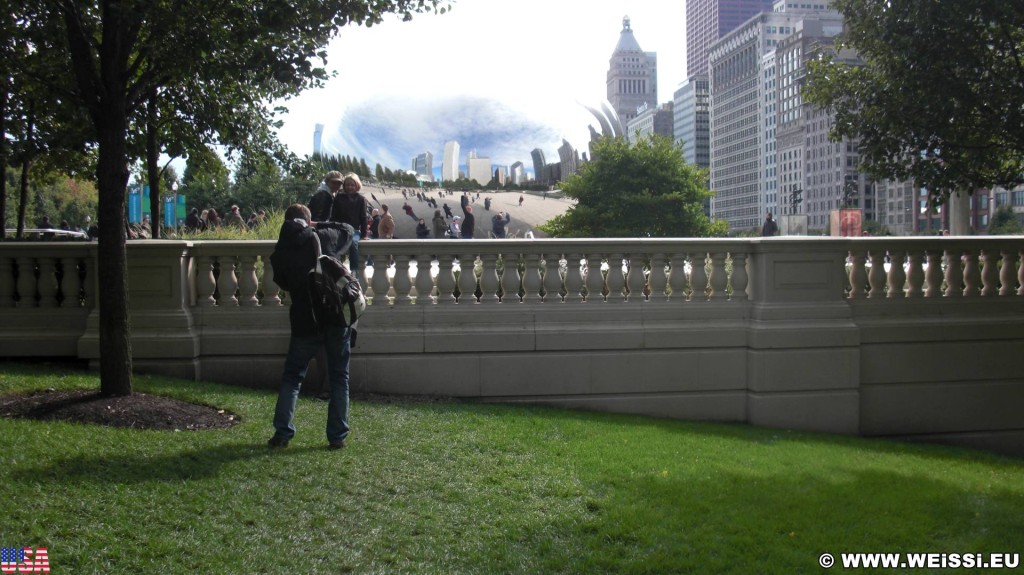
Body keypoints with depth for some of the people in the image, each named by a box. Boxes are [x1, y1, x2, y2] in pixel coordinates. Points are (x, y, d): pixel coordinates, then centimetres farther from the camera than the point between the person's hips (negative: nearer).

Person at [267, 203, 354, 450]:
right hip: (337, 318, -1)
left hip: (305, 321, 1)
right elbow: (347, 230, 15)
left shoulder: (281, 252, -1)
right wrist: (317, 226, 19)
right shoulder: (324, 237, -4)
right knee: (339, 378, 8)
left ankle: (282, 433, 10)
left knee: (291, 377, 15)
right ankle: (337, 437, 7)